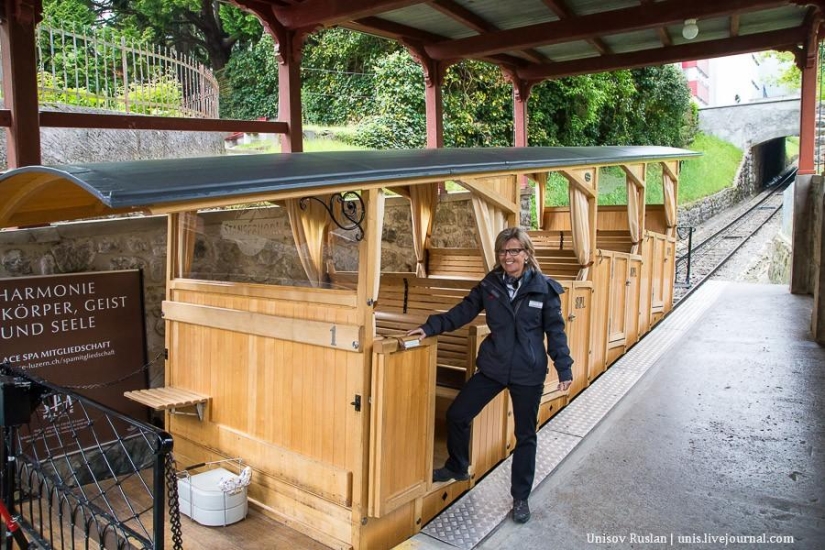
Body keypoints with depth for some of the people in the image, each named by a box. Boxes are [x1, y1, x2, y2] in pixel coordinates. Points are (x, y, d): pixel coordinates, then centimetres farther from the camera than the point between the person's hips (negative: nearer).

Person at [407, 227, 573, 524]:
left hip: (528, 373, -2)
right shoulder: (490, 284, -1)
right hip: (493, 367, 3)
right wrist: (431, 327, -11)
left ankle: (520, 497, 30)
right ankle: (457, 467, 31)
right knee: (456, 414, 4)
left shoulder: (544, 288, -7)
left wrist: (564, 367, -5)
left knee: (525, 435, 11)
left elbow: (555, 330, -3)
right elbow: (463, 311, -1)